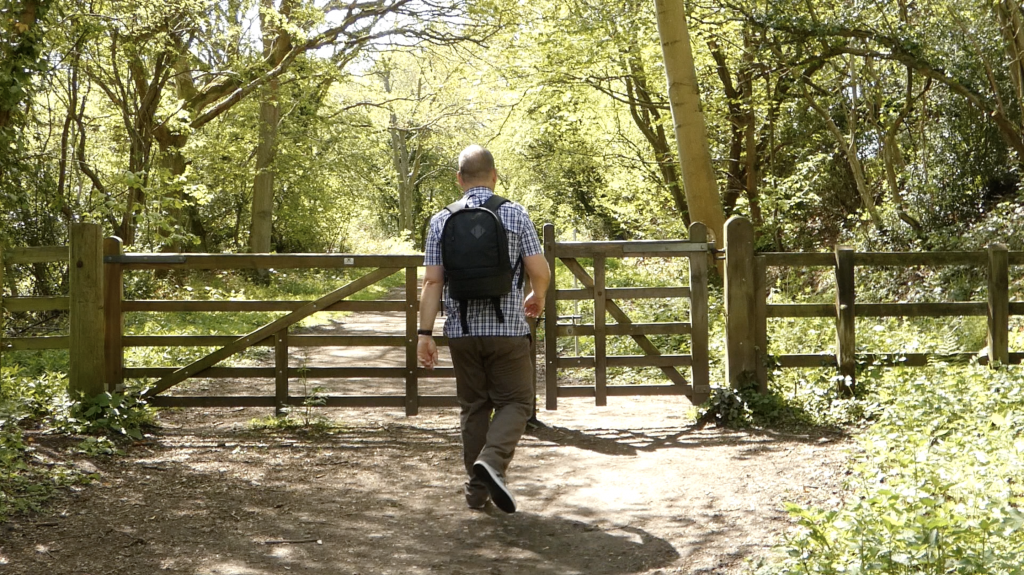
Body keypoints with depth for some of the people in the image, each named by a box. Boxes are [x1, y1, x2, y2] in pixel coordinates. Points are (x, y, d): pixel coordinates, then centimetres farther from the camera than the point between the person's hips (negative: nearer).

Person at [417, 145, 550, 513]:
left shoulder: (441, 220, 3)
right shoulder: (514, 214, -3)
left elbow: (432, 281, -1)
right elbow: (540, 272, -4)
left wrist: (425, 333, 1)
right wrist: (537, 298, 17)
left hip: (462, 330, 3)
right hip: (507, 329, -3)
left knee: (473, 407, 13)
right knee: (515, 401, 6)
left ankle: (477, 488, 16)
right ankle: (492, 460, -18)